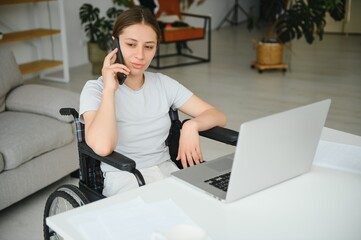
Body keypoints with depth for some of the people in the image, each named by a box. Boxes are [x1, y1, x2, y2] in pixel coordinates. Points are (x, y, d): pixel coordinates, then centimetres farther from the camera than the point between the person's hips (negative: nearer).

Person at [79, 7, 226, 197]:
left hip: (167, 171, 5)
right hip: (124, 180, -5)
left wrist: (192, 125, -17)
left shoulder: (163, 84, 6)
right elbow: (102, 147, -26)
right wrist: (109, 89, -18)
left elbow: (218, 117, 3)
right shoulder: (95, 89, -6)